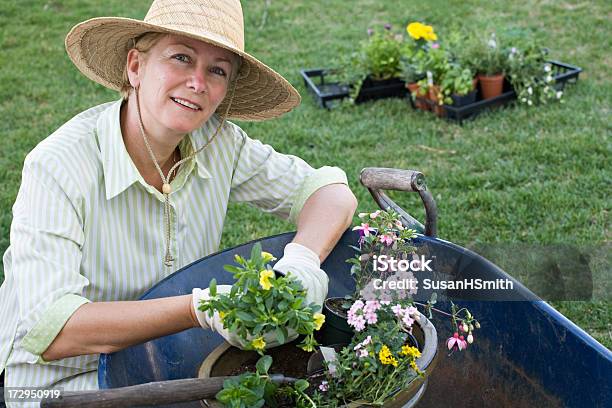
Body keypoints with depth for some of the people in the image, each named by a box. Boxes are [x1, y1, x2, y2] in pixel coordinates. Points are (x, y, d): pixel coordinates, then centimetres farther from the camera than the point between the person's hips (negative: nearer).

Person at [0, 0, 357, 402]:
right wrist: (200, 308, -43)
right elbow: (49, 331, -32)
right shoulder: (57, 168, -25)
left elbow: (331, 191, -7)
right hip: (60, 380, -5)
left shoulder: (218, 141, -9)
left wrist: (301, 262, -29)